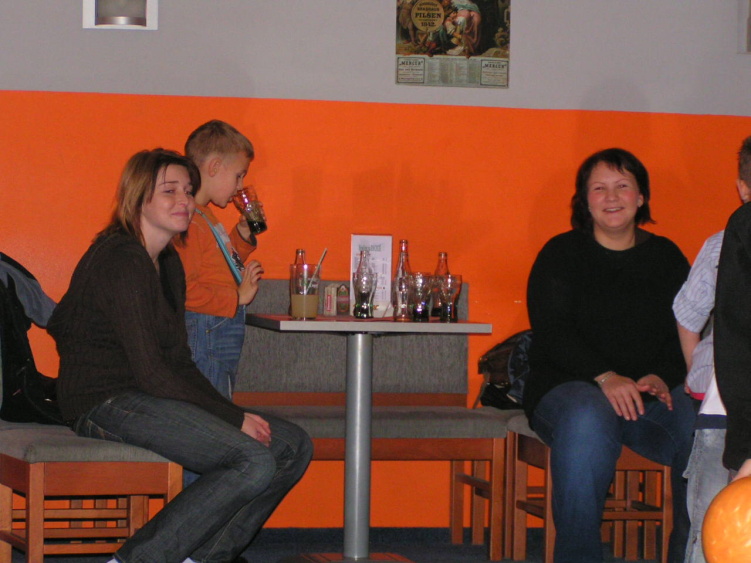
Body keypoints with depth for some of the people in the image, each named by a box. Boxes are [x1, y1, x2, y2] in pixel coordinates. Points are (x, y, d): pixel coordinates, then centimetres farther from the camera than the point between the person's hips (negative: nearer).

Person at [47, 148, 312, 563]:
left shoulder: (169, 264, 17)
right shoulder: (120, 261, -14)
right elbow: (149, 371, -19)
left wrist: (230, 412, 0)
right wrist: (233, 418, -16)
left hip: (150, 400, 10)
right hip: (107, 404, -10)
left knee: (294, 447, 0)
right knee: (256, 462, -24)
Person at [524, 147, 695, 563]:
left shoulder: (667, 257, 16)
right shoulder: (561, 255, 7)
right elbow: (552, 332, -5)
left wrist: (663, 377, -15)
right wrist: (605, 377, -22)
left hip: (654, 392, 3)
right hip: (568, 386, -3)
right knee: (587, 419, -39)